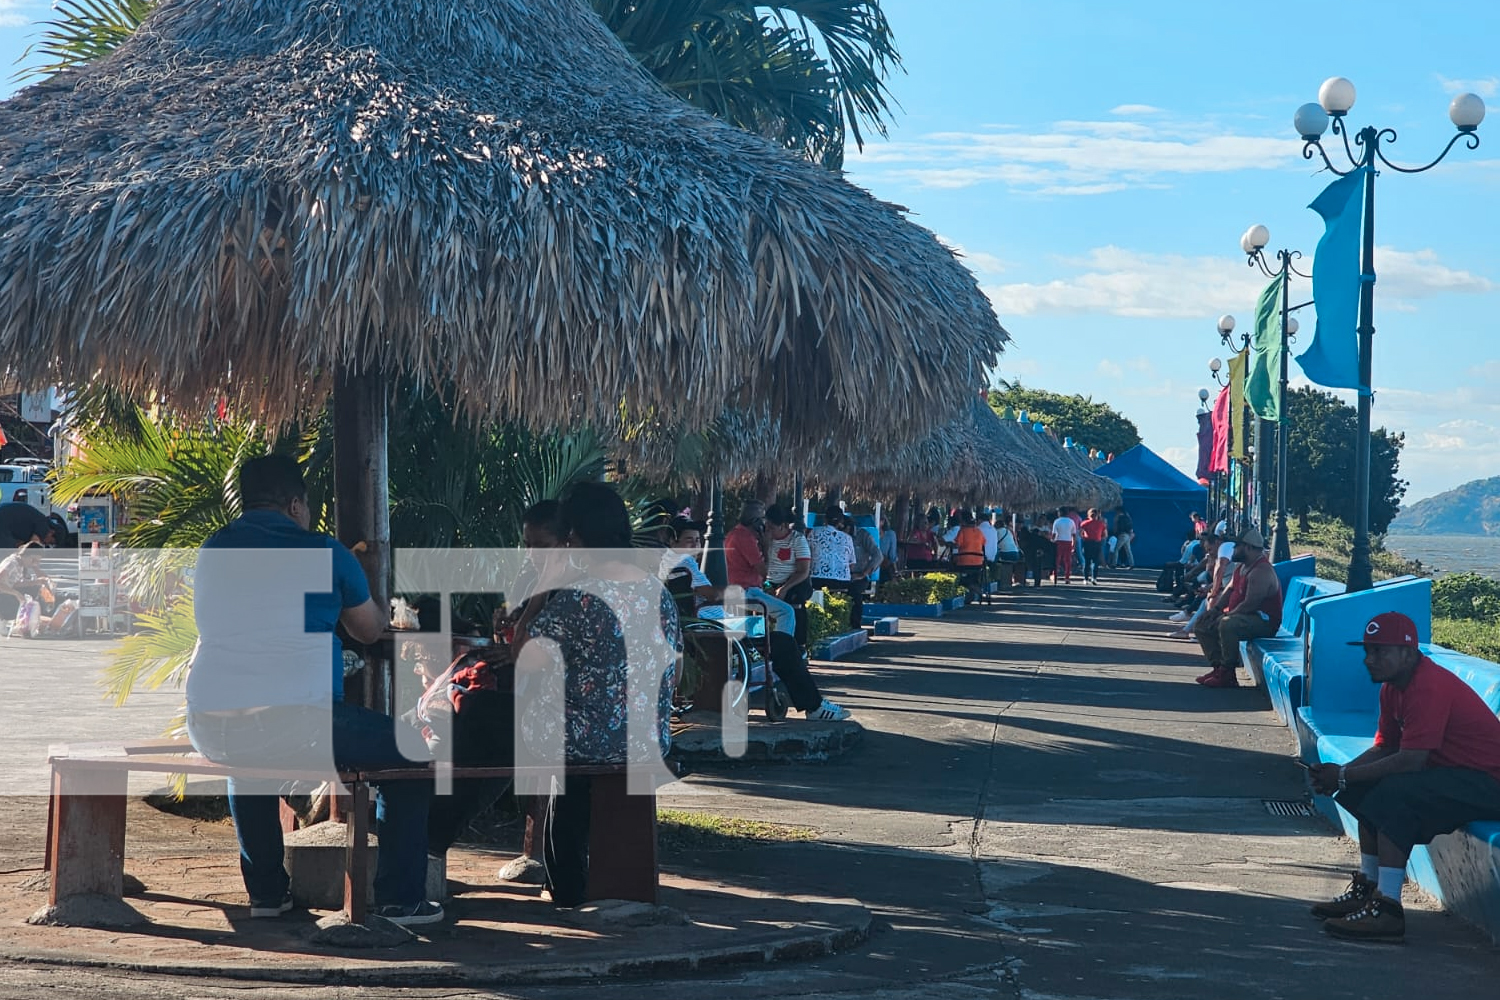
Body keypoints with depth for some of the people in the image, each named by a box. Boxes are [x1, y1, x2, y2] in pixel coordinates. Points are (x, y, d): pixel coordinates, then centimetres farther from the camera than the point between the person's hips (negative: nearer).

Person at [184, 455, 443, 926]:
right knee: (406, 750, 15)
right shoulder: (325, 553, 2)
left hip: (210, 728, 5)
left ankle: (266, 890, 39)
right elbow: (371, 630, 17)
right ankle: (400, 898, 15)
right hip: (296, 725, -5)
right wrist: (384, 609, 42)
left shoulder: (211, 551, 15)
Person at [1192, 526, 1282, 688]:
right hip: (1240, 615, 11)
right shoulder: (1242, 567, 12)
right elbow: (1229, 590, 18)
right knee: (1202, 625, 10)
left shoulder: (1261, 572, -22)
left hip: (1264, 621, -11)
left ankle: (1227, 674, -27)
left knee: (1227, 625, -39)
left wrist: (1228, 614, -18)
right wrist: (1215, 609, 2)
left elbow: (1249, 604, -27)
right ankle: (1218, 667, 3)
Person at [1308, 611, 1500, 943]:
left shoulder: (1429, 686, -24)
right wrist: (1339, 773, -9)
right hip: (1449, 773, 11)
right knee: (1366, 789, 10)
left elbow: (1411, 760, -29)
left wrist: (1345, 776, -20)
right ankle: (1367, 888, 14)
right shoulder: (1393, 686, 7)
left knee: (1393, 794, -27)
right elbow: (1384, 748, 9)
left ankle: (1387, 909, -26)